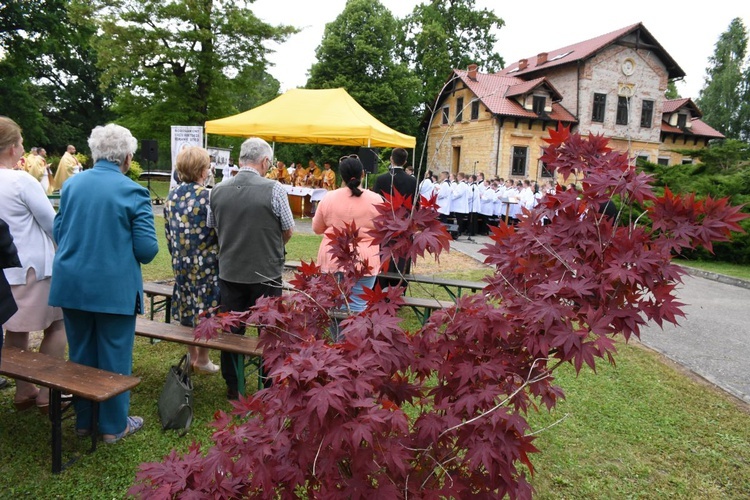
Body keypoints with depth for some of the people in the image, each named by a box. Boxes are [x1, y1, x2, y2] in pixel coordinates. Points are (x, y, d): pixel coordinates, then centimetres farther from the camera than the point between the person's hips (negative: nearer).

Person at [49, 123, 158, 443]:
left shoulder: (71, 184, 2)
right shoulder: (133, 192, -13)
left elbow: (57, 232, 9)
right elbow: (147, 249, -15)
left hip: (71, 284, 5)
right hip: (114, 288, -5)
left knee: (80, 355, 18)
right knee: (115, 357, 8)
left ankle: (83, 419, 33)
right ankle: (114, 426, 21)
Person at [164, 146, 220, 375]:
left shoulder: (172, 196, 3)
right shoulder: (208, 197, -17)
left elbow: (168, 233, 9)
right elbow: (219, 234, -13)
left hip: (180, 262, 6)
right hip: (206, 263, -6)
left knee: (186, 309, 15)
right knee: (205, 311, 7)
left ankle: (192, 356, 30)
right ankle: (203, 359, 19)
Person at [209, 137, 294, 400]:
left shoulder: (218, 191, -2)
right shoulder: (273, 190, -14)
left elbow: (212, 228, 10)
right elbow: (288, 232, -4)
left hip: (229, 272, 3)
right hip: (266, 274, -3)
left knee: (231, 331, 14)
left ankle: (233, 388, 27)